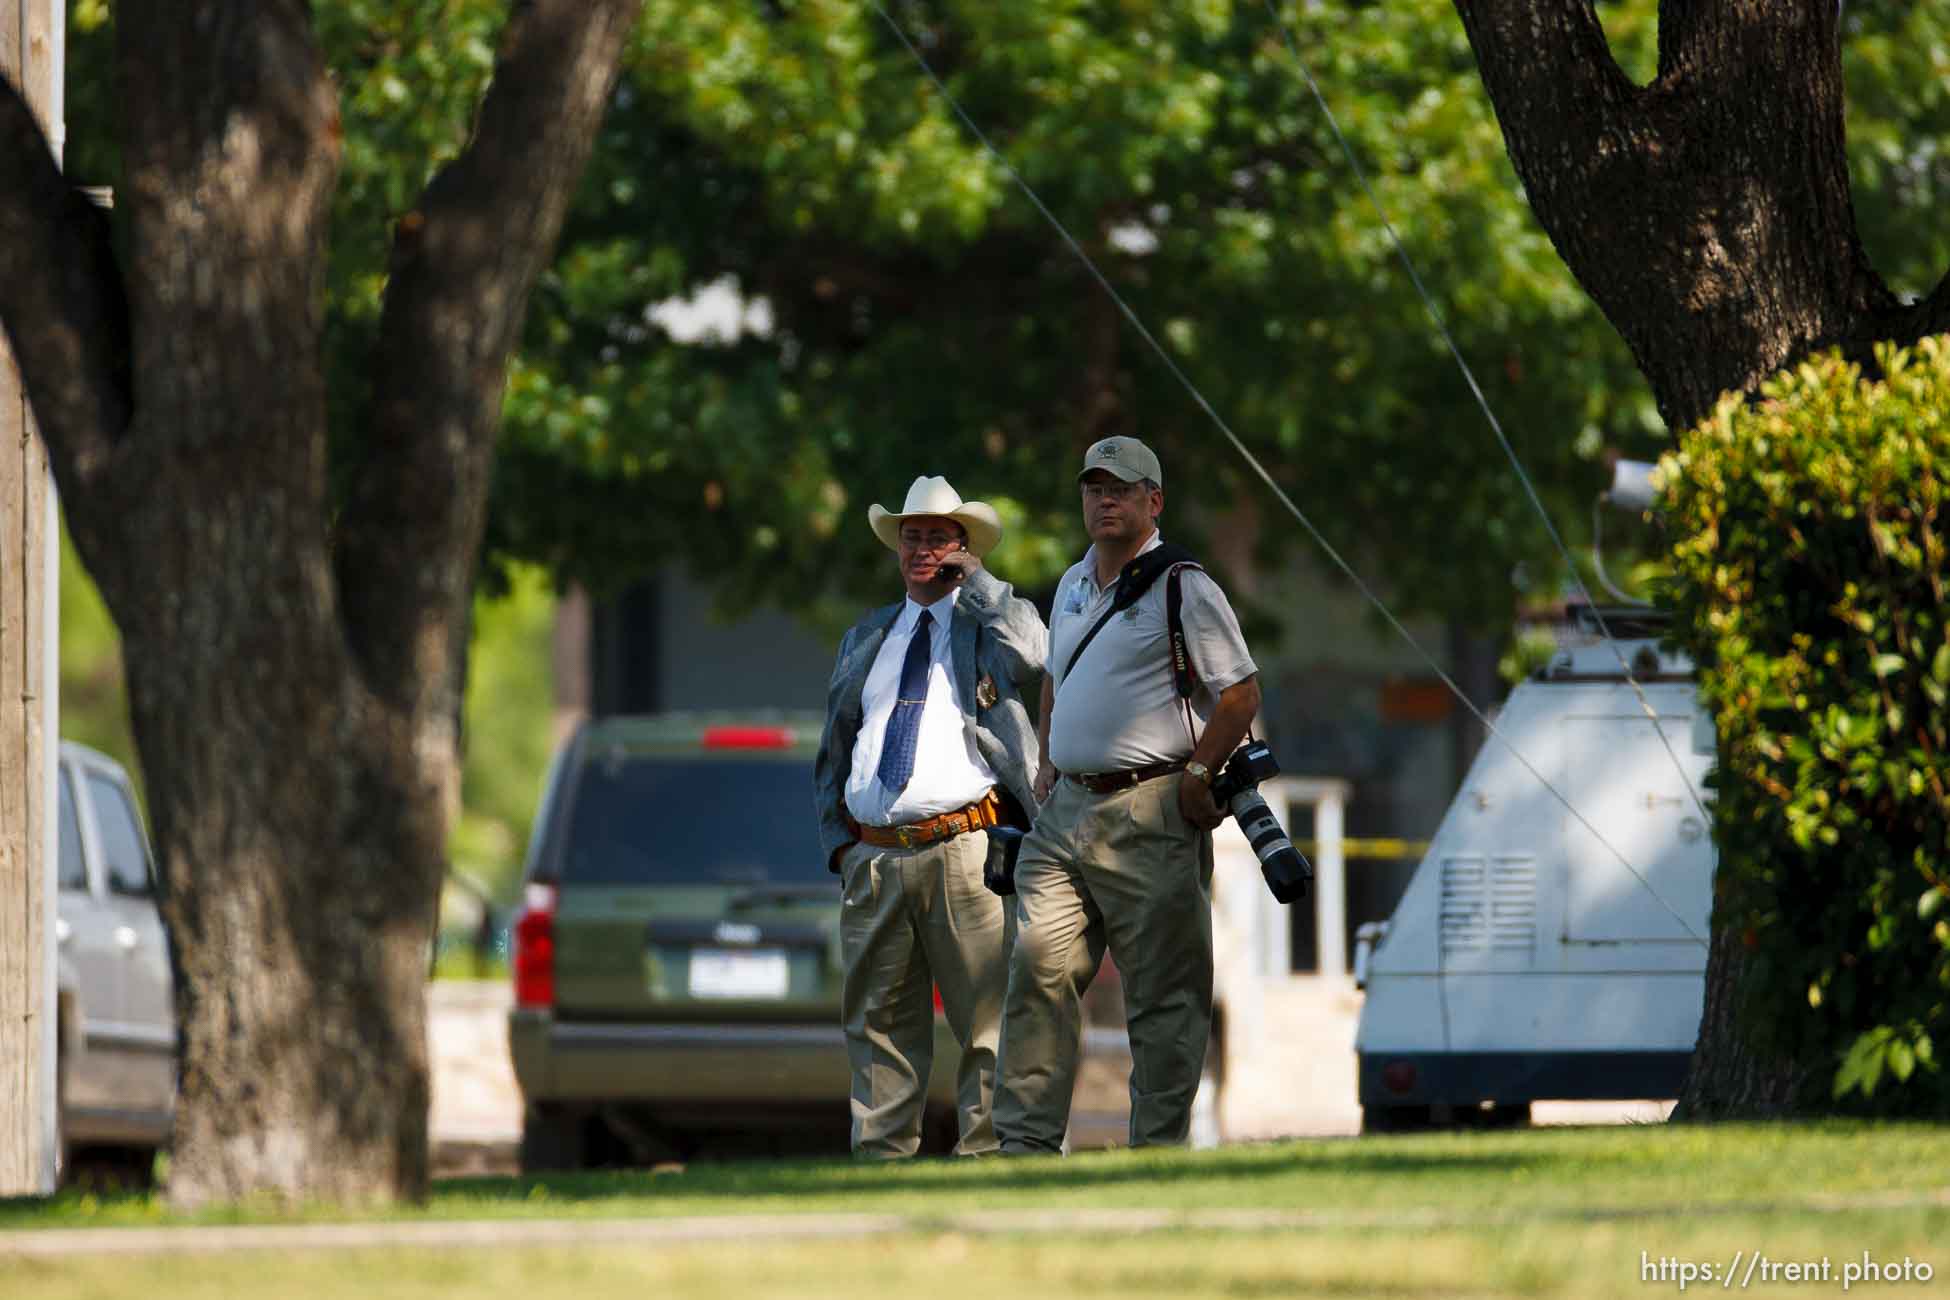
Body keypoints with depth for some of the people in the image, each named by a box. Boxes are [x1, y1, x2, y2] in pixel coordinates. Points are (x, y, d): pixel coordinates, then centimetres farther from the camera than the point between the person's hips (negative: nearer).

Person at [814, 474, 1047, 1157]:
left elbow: (1030, 658, -17)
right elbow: (833, 752, 24)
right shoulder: (866, 638, 21)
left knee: (987, 1018, -6)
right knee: (877, 1022, 5)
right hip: (873, 861, 4)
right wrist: (837, 839, 12)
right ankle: (880, 1154, 8)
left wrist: (976, 577, -5)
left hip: (966, 854, -4)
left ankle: (987, 1148, -5)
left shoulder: (991, 619, 9)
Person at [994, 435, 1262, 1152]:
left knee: (1163, 993, -3)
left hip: (1149, 815, -7)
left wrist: (1198, 775, -12)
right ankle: (1025, 1140, -4)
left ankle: (1158, 1148, 0)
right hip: (1066, 809, 7)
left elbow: (1241, 692, -7)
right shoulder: (1072, 586, 18)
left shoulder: (1184, 588, -5)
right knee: (1038, 967, -4)